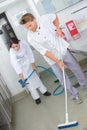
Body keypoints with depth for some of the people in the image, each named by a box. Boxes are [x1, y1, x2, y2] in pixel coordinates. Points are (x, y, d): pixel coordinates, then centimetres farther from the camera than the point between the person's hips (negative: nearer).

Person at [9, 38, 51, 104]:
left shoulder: (23, 42, -25)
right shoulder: (12, 52, -32)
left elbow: (29, 52, -13)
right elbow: (15, 63, -39)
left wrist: (33, 63, -8)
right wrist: (20, 74, -46)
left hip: (28, 63, 3)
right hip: (21, 67, -3)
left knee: (35, 76, 15)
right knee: (28, 81, 1)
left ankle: (44, 91, 31)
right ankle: (36, 97, 13)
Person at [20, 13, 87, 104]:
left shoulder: (45, 18, -18)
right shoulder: (31, 38, -22)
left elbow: (55, 17, 6)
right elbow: (44, 52, -21)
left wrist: (57, 28, -9)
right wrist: (58, 61, -23)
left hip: (63, 49, 3)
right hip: (52, 58, -2)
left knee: (76, 68, 15)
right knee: (63, 78, 4)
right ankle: (74, 95, 26)